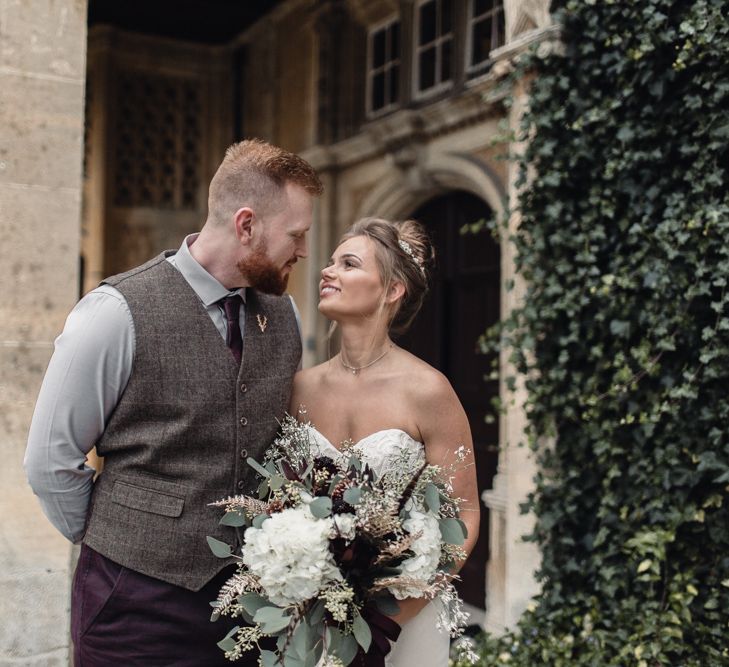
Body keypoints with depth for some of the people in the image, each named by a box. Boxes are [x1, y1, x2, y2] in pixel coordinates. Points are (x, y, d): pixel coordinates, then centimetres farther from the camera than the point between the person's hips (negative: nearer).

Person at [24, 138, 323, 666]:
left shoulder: (284, 315, 2)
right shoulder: (117, 313, -14)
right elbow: (51, 461, -7)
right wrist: (116, 549, 0)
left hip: (250, 591, 5)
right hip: (140, 601, -4)